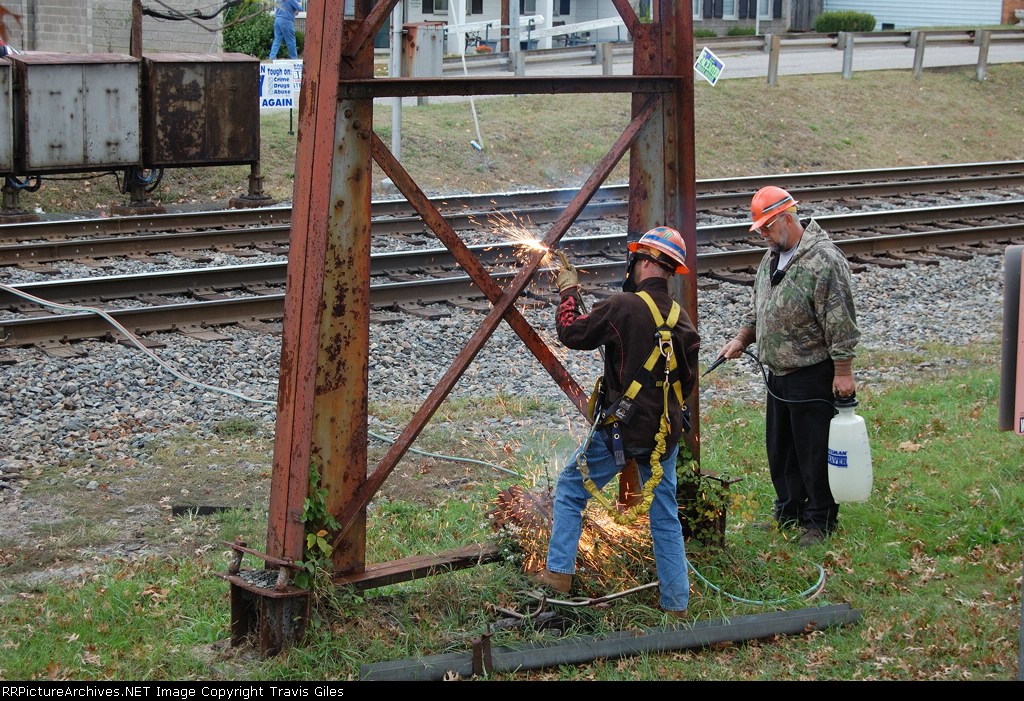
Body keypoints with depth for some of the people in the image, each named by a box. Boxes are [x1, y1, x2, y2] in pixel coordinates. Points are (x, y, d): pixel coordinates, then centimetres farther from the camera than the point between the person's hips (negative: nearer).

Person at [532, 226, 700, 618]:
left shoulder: (624, 306, -15)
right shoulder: (681, 319, 3)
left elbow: (572, 333, -5)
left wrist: (568, 292, 10)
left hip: (620, 428, -5)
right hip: (665, 434, 5)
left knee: (570, 490, 14)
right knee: (665, 515, 13)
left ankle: (559, 572, 12)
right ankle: (677, 603, 14)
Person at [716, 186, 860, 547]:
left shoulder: (823, 260, -19)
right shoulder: (773, 256, 11)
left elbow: (840, 323, -20)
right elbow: (759, 308, 25)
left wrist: (843, 372, -21)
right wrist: (741, 340, 16)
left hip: (813, 375, -9)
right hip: (779, 372, 9)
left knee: (814, 452, 0)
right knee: (779, 449, 17)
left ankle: (820, 521, 12)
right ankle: (789, 511, 31)